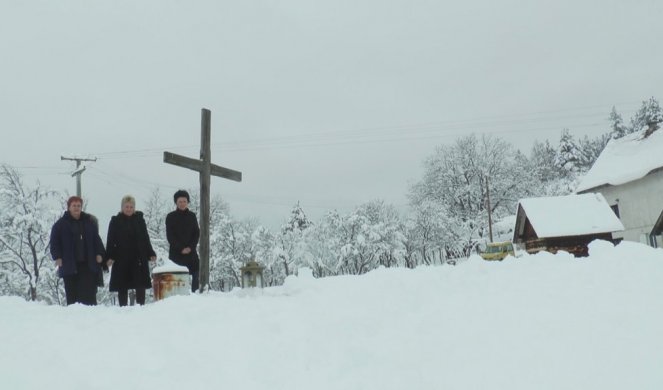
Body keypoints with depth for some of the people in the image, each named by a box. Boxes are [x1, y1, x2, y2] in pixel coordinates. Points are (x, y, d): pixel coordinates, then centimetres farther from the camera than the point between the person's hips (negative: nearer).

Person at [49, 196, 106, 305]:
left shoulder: (89, 222, 13)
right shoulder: (60, 224, 5)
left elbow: (96, 239, 14)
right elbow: (54, 242, 4)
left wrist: (99, 254, 2)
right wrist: (57, 257, -7)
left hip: (88, 264, 2)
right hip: (69, 264, -1)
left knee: (89, 292, -5)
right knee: (72, 294, 1)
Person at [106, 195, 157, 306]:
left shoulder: (139, 220, 10)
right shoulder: (115, 221, 4)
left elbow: (145, 238, 13)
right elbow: (110, 240, 1)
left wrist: (151, 253, 5)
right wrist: (109, 257, -9)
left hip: (138, 258, 1)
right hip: (121, 259, -1)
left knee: (140, 285, -1)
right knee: (122, 287, 3)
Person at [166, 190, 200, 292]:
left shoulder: (192, 216, 10)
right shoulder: (171, 217, 3)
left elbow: (197, 233, 7)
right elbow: (170, 236, -1)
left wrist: (190, 247, -7)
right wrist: (181, 248, -10)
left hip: (191, 252, 2)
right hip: (176, 253, -2)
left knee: (196, 276, -7)